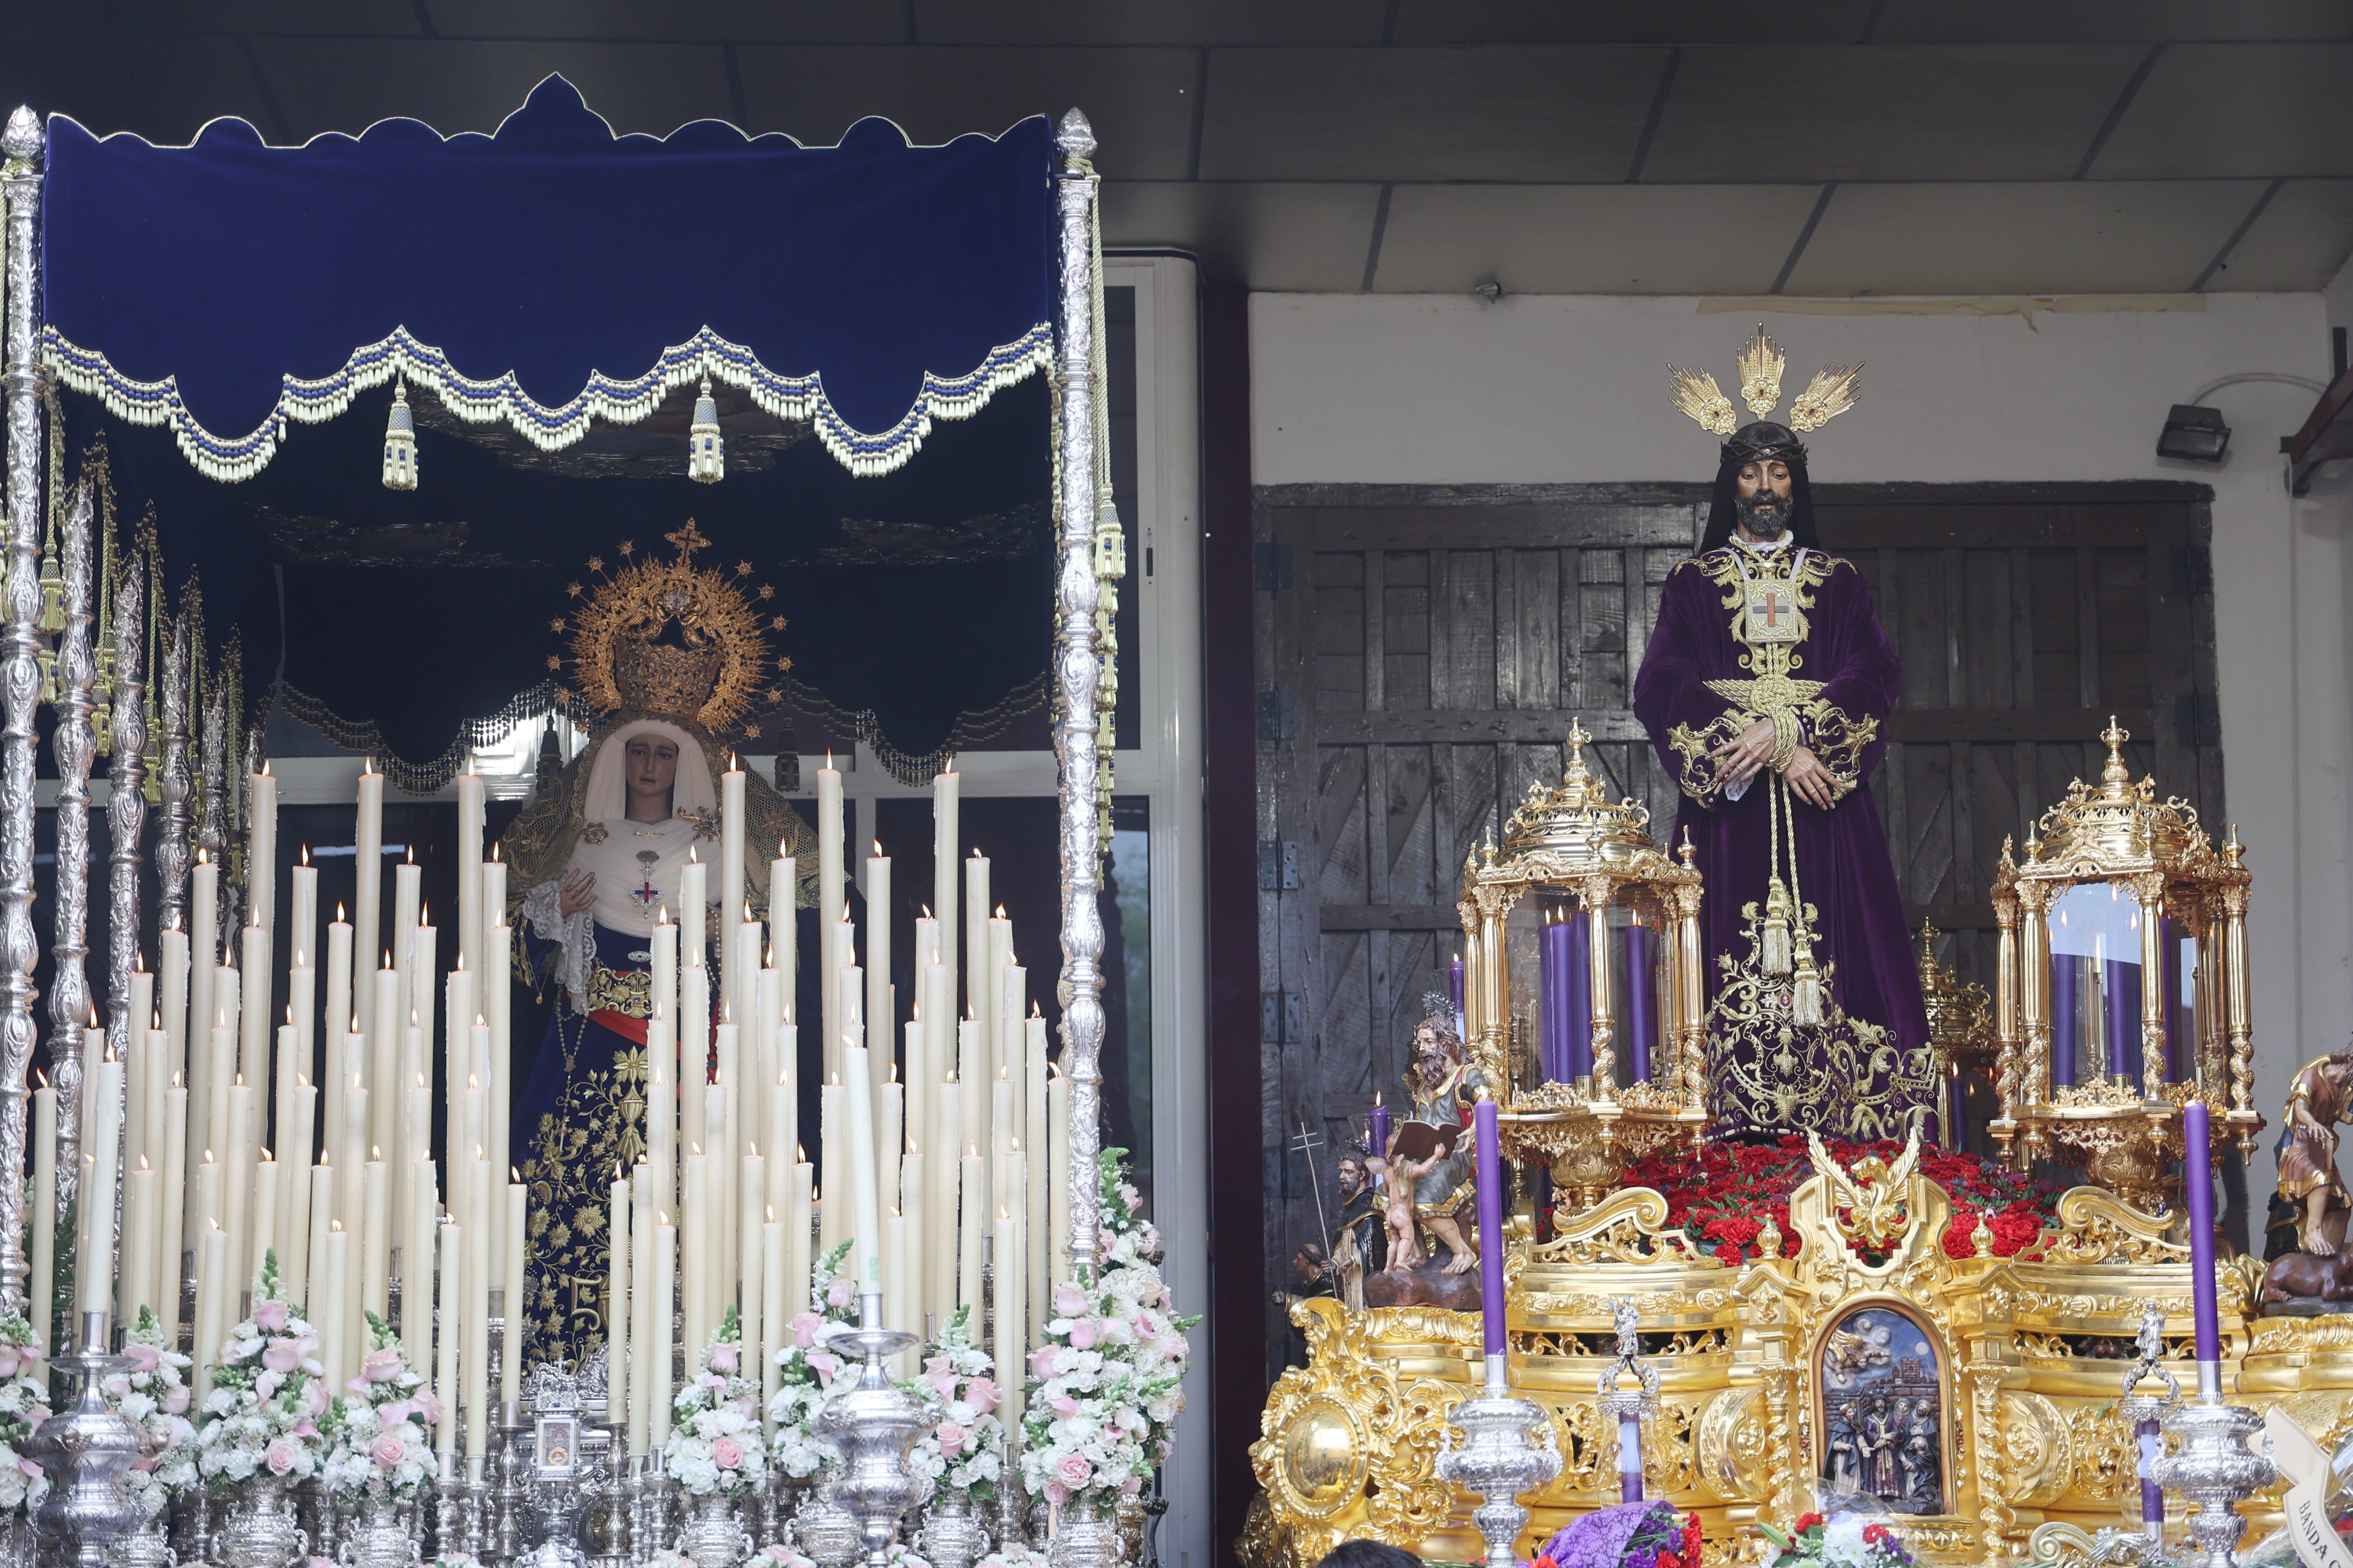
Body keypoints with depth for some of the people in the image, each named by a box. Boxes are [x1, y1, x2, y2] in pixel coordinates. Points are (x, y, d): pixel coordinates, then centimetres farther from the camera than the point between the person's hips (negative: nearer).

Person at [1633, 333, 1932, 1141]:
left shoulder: (1839, 582, 15)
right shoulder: (1692, 585, 12)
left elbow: (1875, 677, 1)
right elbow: (1663, 687, -1)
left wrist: (1787, 729, -15)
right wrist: (1774, 751, -12)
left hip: (1822, 809, 1)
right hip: (1726, 809, -1)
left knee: (1833, 962, -9)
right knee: (1730, 971, -11)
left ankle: (1839, 1127, -11)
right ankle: (1734, 1133, -14)